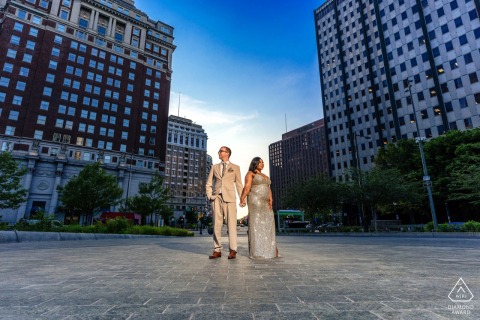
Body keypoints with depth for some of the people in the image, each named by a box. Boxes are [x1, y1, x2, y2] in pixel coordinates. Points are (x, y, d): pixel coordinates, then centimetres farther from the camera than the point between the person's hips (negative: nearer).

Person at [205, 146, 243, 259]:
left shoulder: (235, 167, 11)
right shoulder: (214, 167, 17)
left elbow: (239, 184, 7)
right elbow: (208, 184, 17)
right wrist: (209, 196, 4)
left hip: (229, 198, -2)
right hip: (216, 198, 3)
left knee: (231, 224, -5)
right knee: (217, 224, 2)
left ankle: (232, 250, 1)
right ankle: (217, 250, 9)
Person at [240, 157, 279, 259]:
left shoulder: (265, 176, 23)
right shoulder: (250, 174, 2)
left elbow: (268, 189, 12)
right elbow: (247, 187, -13)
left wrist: (270, 199, -5)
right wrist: (242, 199, -26)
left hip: (265, 203, 7)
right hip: (255, 201, -7)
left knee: (267, 225, 4)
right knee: (256, 224, -9)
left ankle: (268, 250, 9)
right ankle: (256, 252, -8)